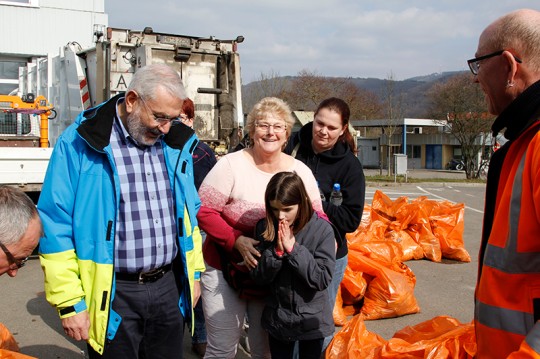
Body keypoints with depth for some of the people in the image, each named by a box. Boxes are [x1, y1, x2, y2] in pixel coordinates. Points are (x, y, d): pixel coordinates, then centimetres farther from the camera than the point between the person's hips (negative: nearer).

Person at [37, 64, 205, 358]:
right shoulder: (80, 144, -11)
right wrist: (70, 303, -13)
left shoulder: (176, 144, 5)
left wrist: (194, 272, 15)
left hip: (169, 287, 5)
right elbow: (56, 228, -12)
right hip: (113, 296, -4)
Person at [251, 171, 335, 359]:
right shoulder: (265, 228, -8)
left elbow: (322, 279, -20)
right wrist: (277, 251, -24)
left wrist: (293, 248, -25)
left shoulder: (322, 229, -17)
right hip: (278, 320, 2)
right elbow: (259, 276, -8)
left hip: (311, 320, -2)